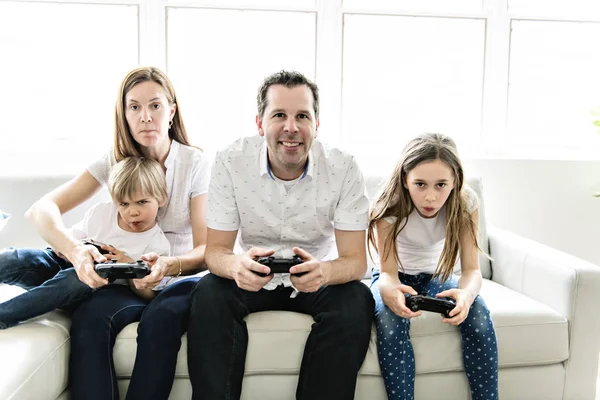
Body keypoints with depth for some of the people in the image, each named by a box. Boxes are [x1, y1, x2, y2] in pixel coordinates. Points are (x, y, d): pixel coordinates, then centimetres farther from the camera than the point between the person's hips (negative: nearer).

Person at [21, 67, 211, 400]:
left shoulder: (195, 163, -5)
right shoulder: (115, 161, 1)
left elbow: (205, 252, -9)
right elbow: (41, 210, -11)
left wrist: (169, 265, -33)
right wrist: (75, 250, -33)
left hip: (178, 277, -1)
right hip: (126, 281, 2)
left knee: (160, 319, -35)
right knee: (89, 318, -31)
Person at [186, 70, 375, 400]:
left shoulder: (343, 168, -16)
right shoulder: (230, 162, -15)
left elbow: (356, 260, -17)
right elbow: (215, 249, -13)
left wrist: (323, 271, -42)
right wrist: (237, 265, -39)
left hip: (318, 278, 0)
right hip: (254, 277, 0)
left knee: (357, 300, -29)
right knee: (208, 294, -28)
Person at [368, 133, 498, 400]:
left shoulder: (465, 202, -21)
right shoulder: (389, 205, -26)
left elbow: (471, 269, -20)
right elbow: (388, 273, -24)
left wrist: (466, 293, -46)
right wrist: (390, 291, -50)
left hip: (435, 276, 2)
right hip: (397, 277, -2)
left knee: (479, 318, -27)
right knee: (390, 324, -34)